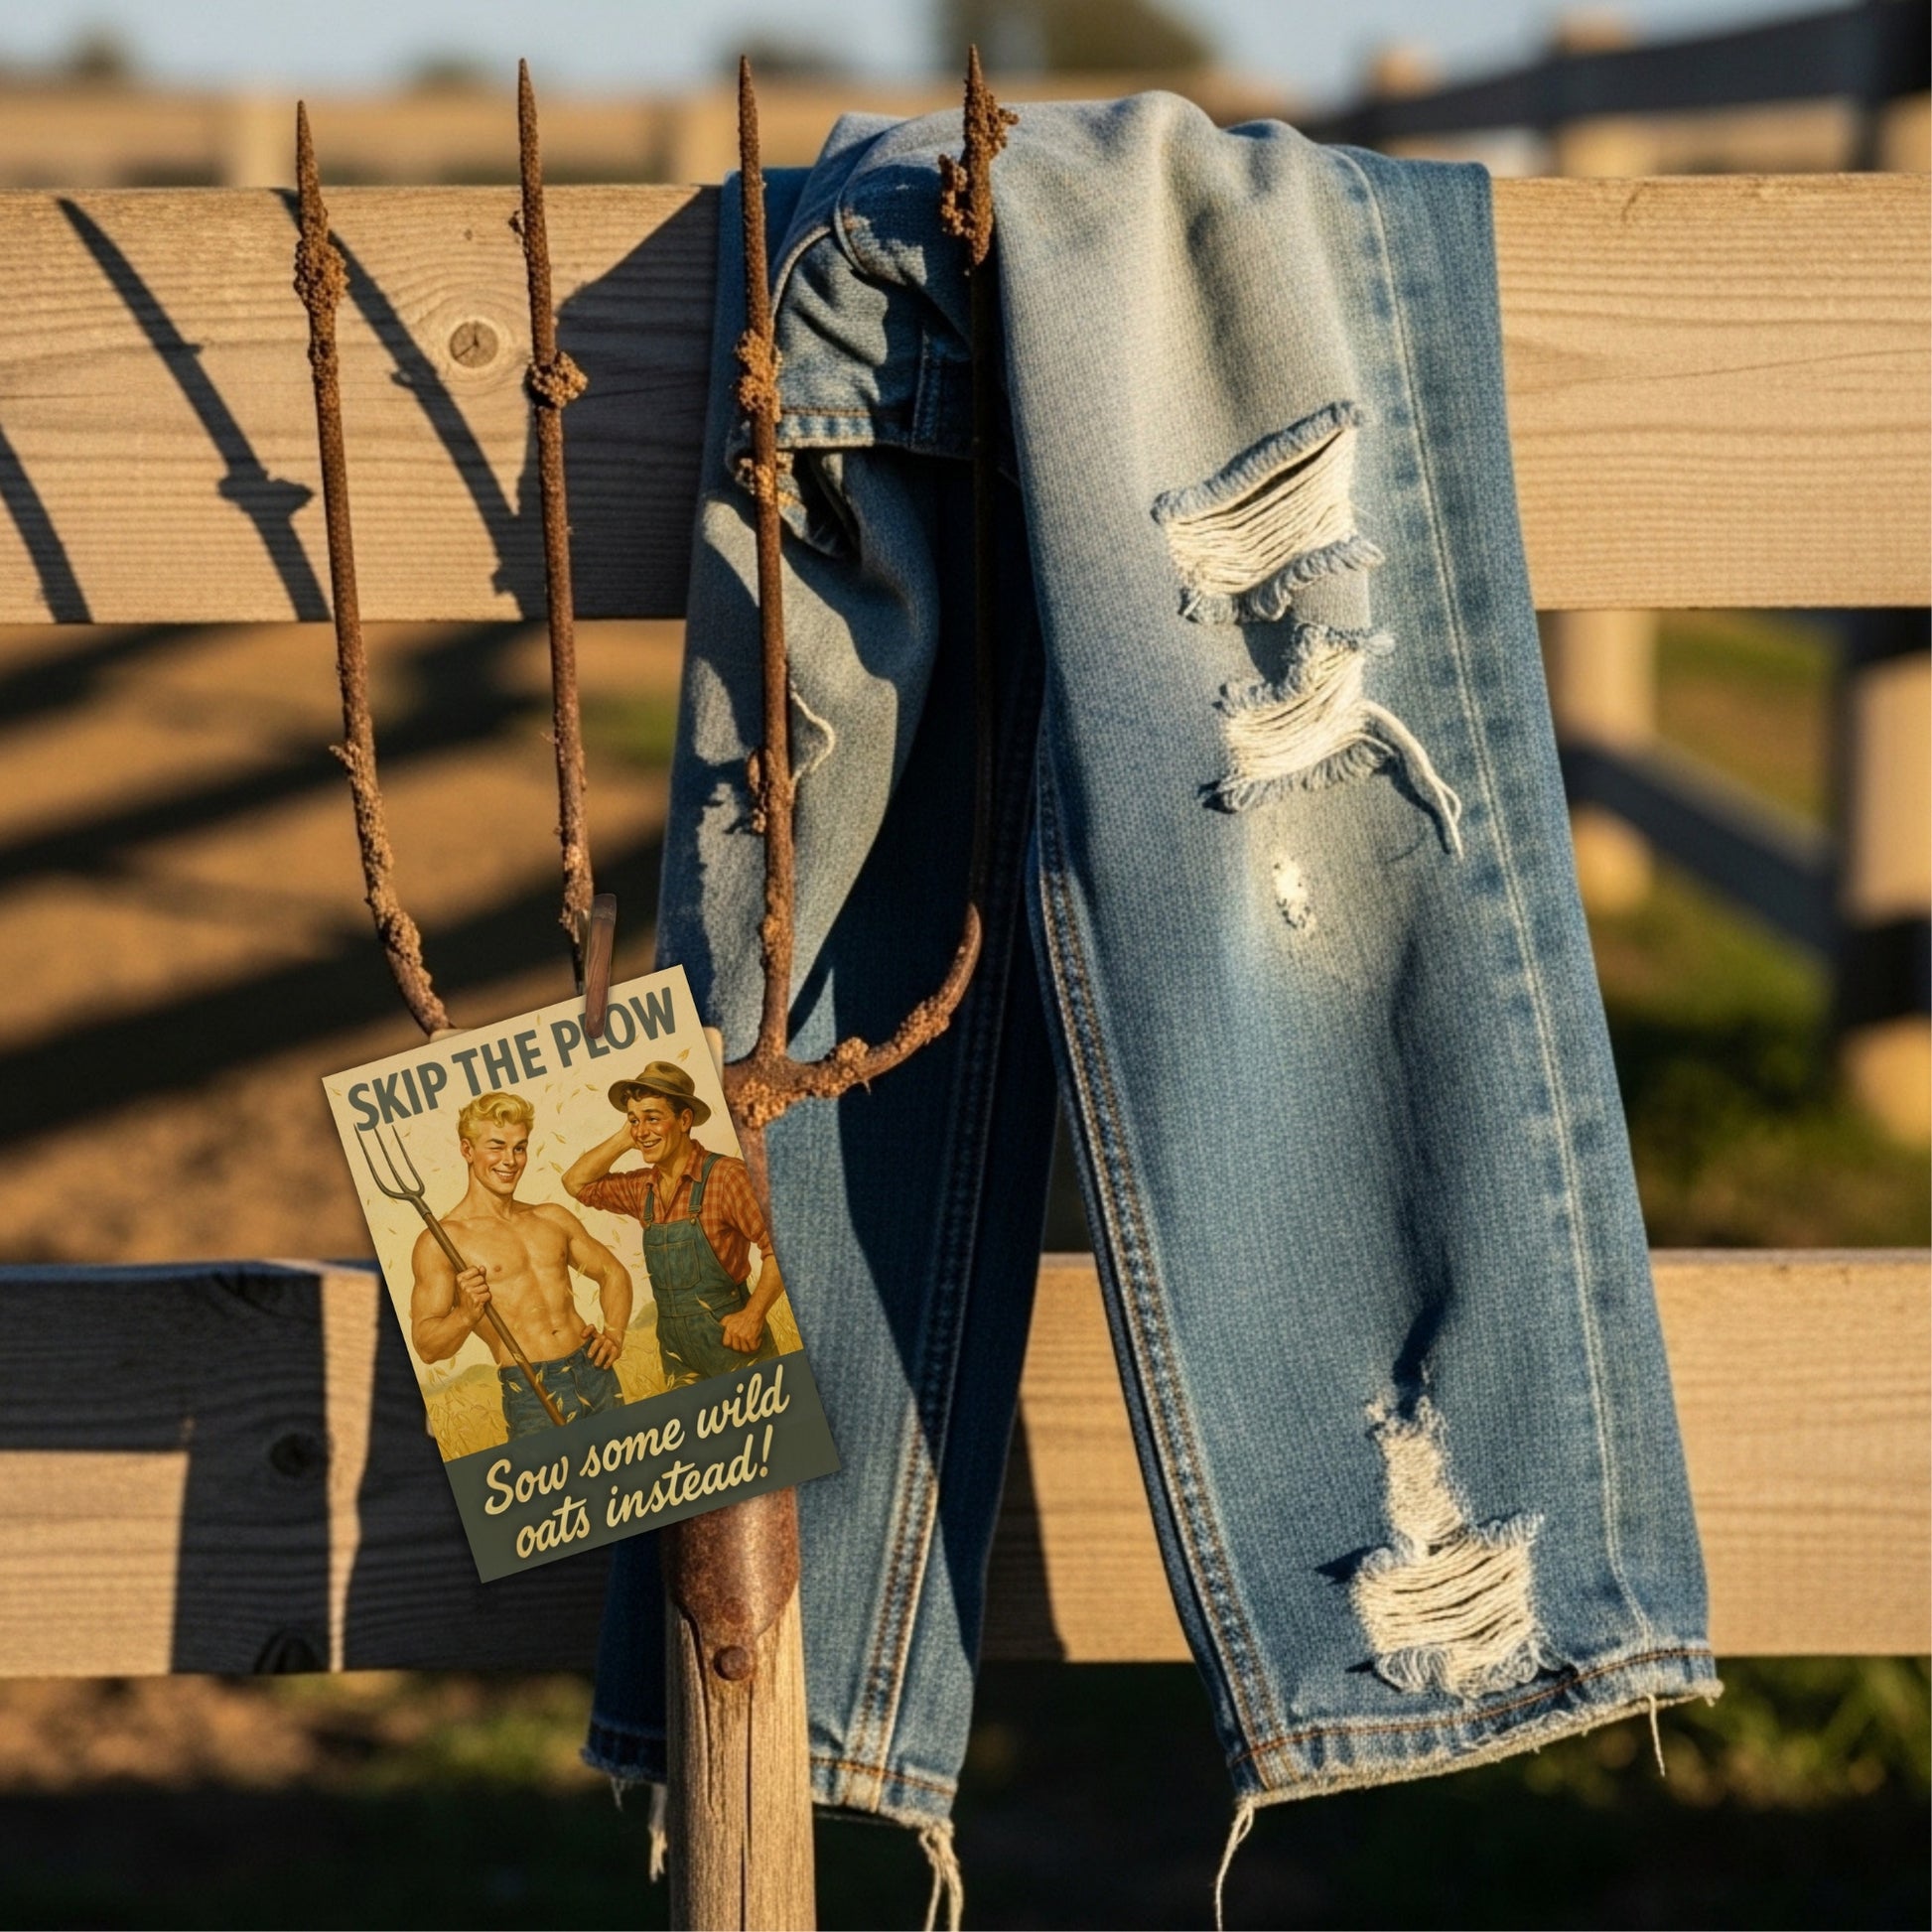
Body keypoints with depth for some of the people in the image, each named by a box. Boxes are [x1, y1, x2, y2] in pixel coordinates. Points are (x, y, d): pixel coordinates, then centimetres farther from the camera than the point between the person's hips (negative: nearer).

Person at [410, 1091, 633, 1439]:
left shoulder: (552, 1218, 14)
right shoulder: (440, 1243, -4)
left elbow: (613, 1273, 24)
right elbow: (426, 1345, -8)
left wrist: (614, 1333, 7)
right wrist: (466, 1316, -28)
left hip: (596, 1376, 5)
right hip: (532, 1395, -5)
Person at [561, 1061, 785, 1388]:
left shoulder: (724, 1175, -13)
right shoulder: (642, 1189, 9)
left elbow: (781, 1246, -17)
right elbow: (576, 1182, 18)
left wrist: (753, 1314, -24)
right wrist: (624, 1138, 5)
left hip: (734, 1349, -6)